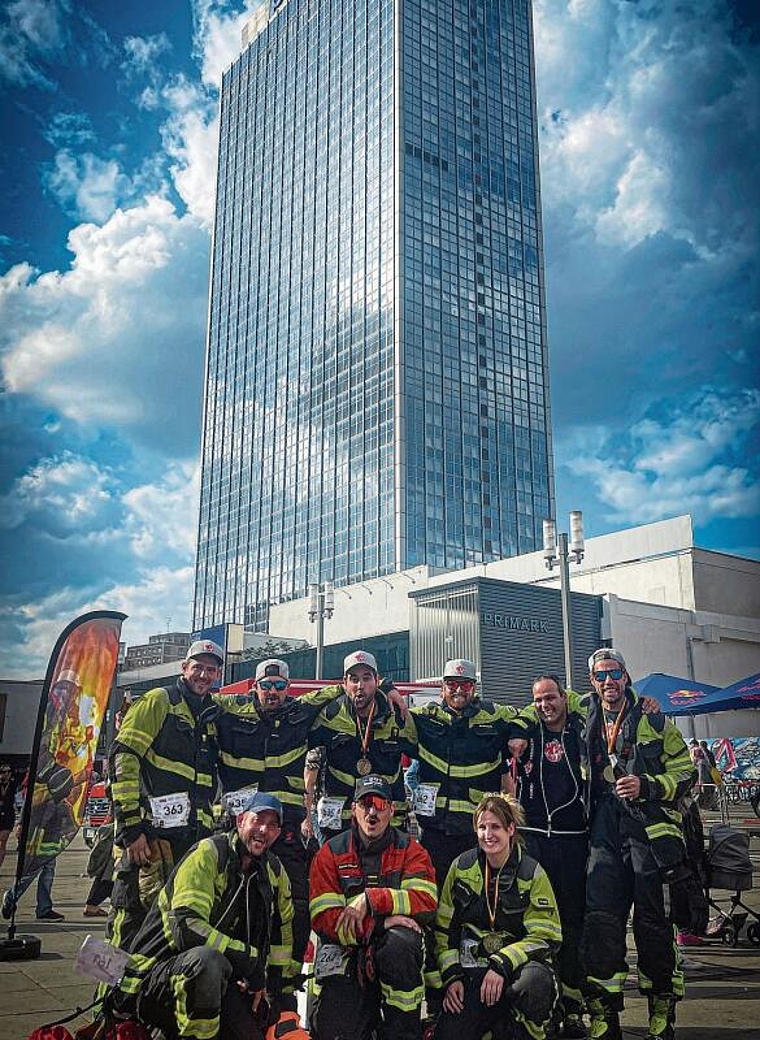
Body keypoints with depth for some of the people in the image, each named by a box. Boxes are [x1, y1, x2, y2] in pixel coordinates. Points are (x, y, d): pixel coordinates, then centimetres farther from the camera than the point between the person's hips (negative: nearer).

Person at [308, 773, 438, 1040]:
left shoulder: (410, 850, 4)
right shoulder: (331, 853, 3)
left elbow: (426, 901, -11)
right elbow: (323, 919, -7)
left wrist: (370, 899, -20)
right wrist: (382, 923, -18)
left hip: (393, 948, 0)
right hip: (345, 951, 0)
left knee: (399, 942, -34)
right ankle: (370, 1014, 12)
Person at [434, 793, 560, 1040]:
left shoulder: (532, 873, -4)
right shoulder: (461, 867, 4)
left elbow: (546, 937, -7)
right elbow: (444, 929, 9)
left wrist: (502, 964, -19)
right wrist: (451, 976, -2)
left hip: (518, 965, -1)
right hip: (471, 968, 2)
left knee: (536, 982, -36)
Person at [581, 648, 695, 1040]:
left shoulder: (652, 720, 3)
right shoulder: (587, 725, 12)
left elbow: (685, 772, 3)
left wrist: (646, 786, -12)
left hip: (649, 827, -2)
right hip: (606, 831, 3)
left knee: (652, 920, 2)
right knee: (600, 920, -3)